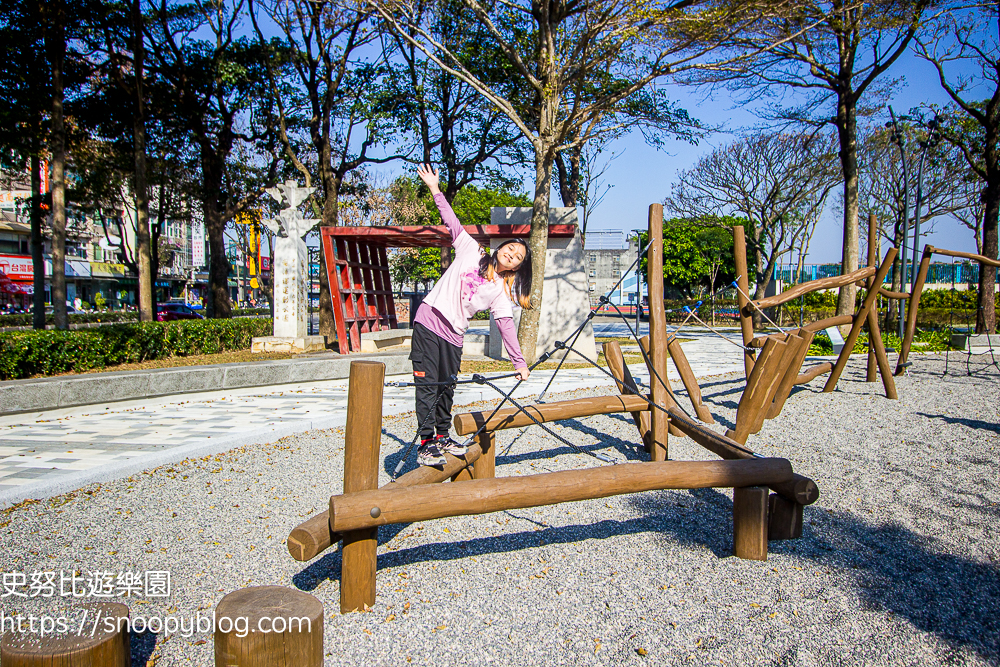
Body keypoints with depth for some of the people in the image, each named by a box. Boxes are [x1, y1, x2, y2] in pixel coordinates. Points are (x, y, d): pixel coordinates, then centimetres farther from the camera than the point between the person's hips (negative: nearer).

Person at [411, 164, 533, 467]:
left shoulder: (501, 290, 6)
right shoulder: (471, 250, 4)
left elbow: (506, 325, 3)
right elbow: (452, 223, 6)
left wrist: (519, 362, -2)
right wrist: (435, 188, 2)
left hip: (454, 337, 3)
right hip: (428, 323, -3)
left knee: (447, 388, 11)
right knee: (427, 385, -7)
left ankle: (443, 438, 29)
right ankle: (426, 444, -4)